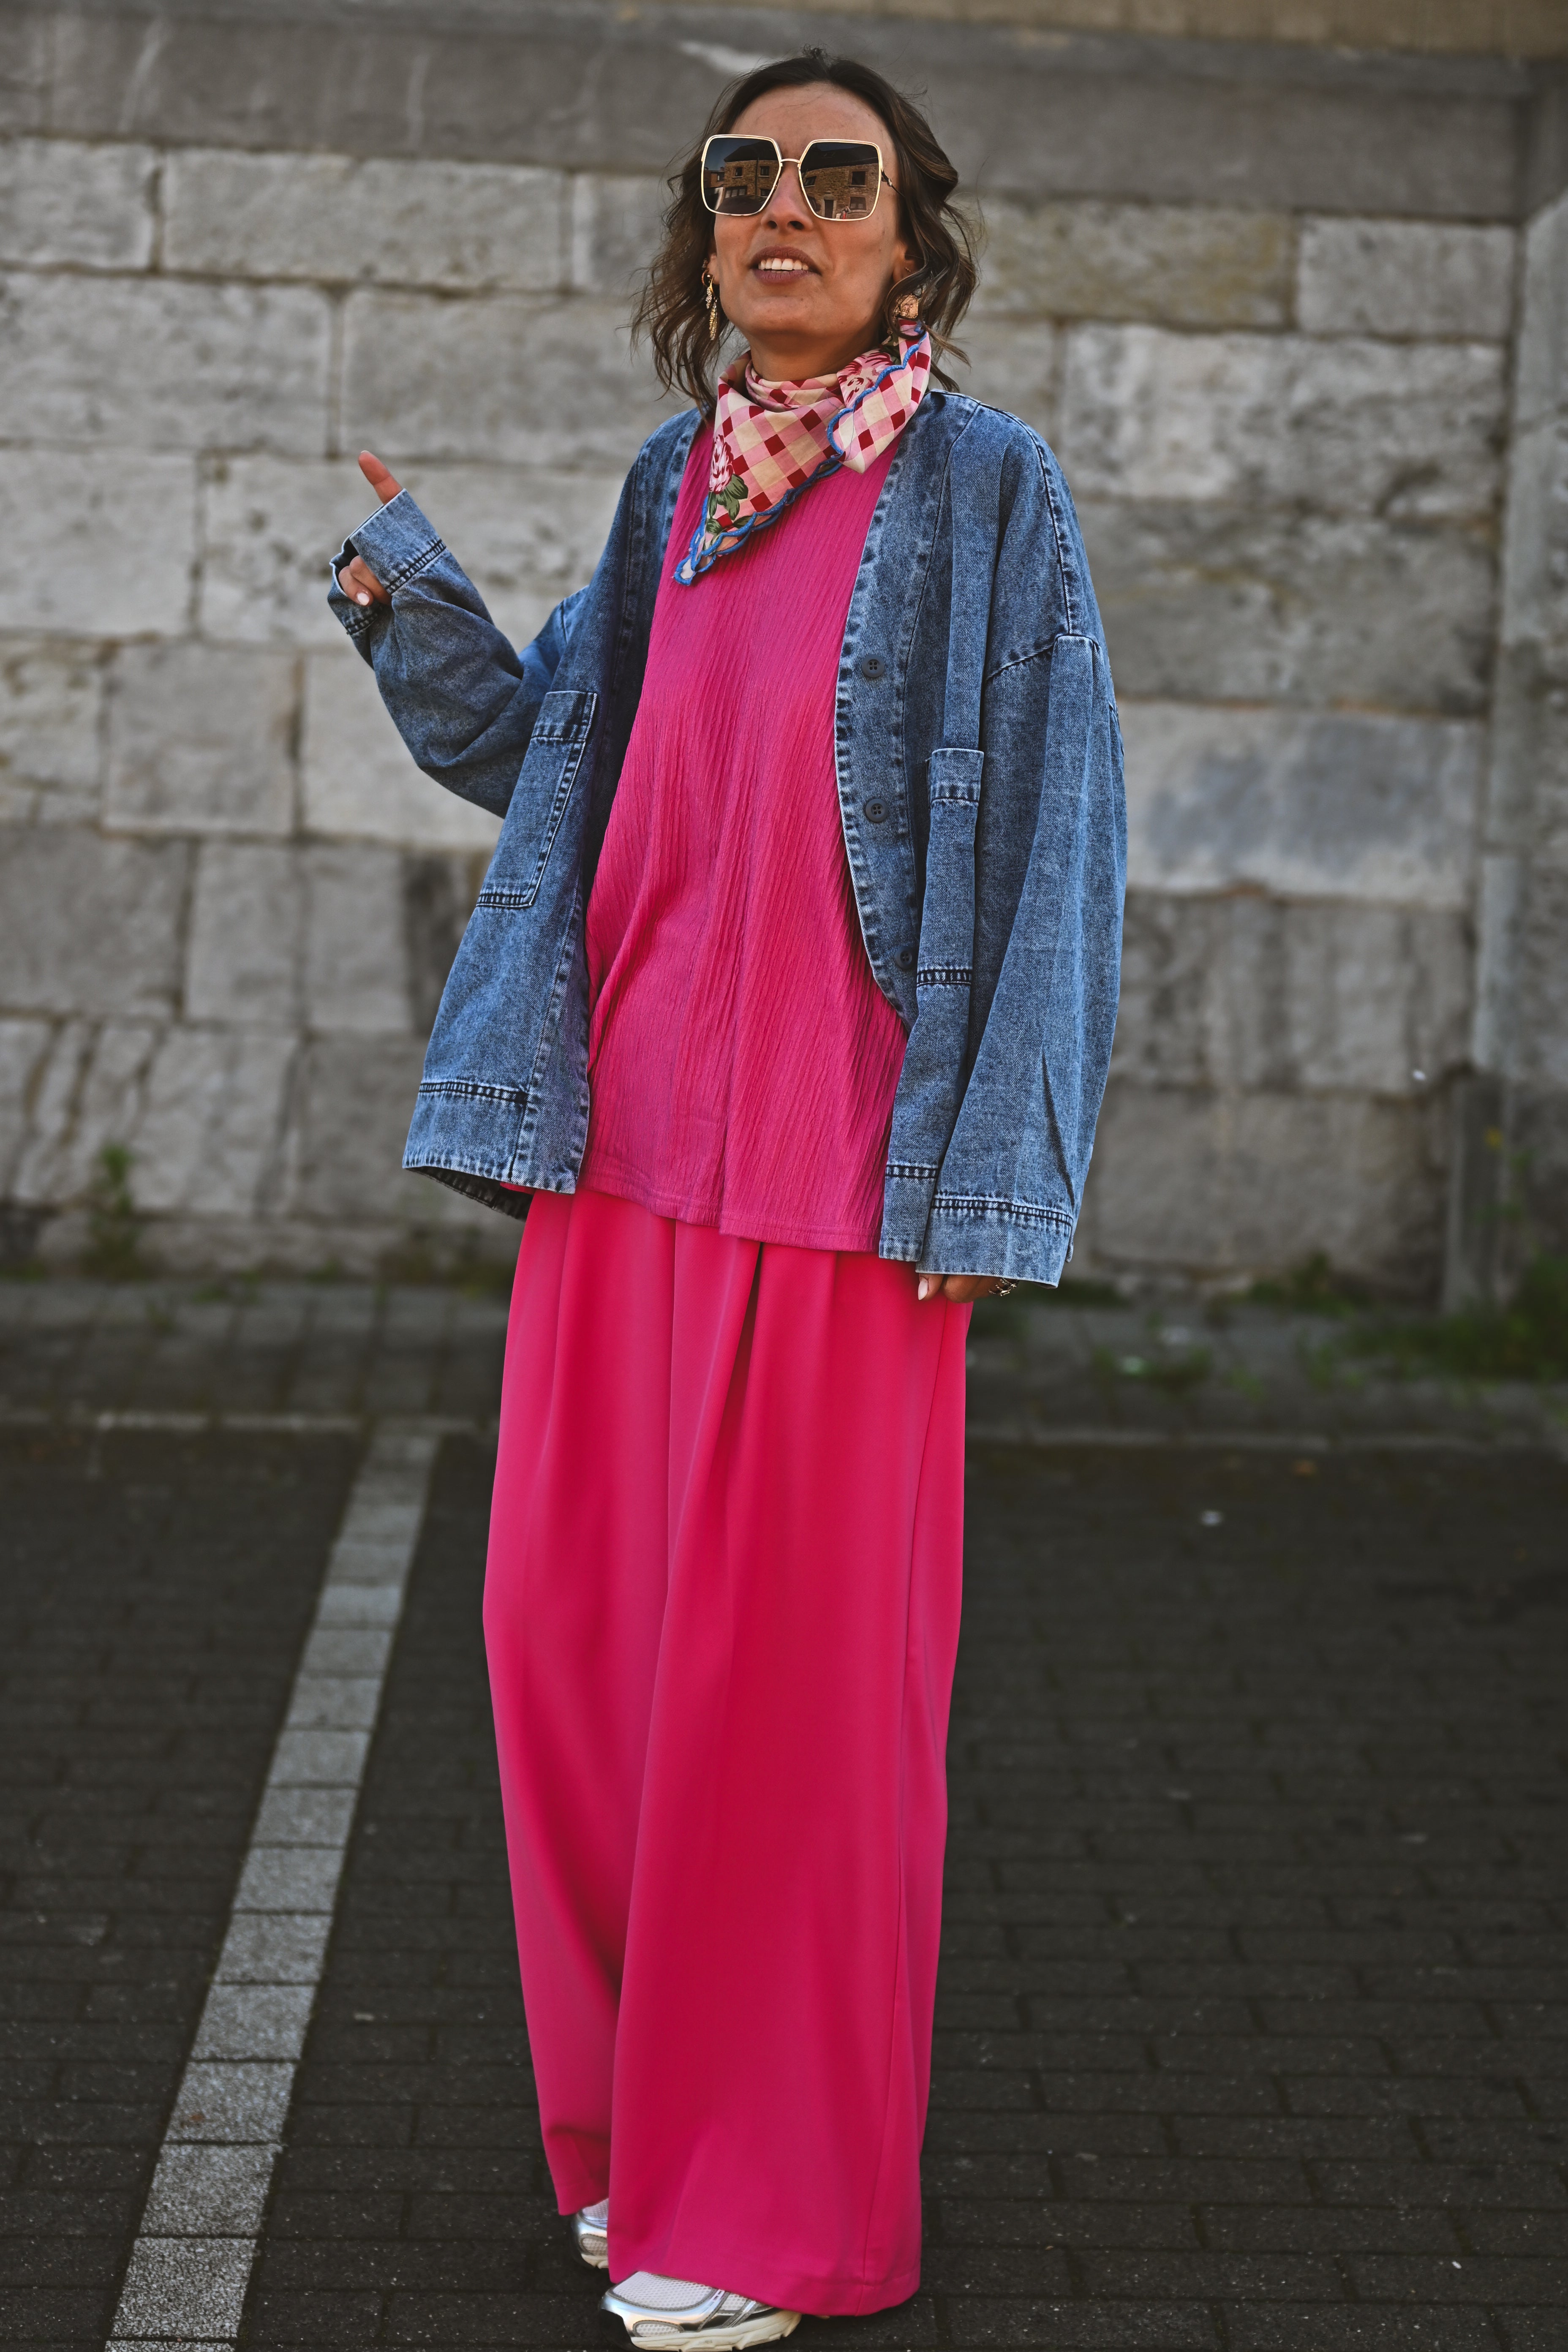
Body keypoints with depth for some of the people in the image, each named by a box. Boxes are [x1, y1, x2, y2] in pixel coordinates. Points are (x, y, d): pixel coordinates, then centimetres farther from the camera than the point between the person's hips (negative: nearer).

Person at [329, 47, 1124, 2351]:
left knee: (792, 1657, 0)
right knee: (571, 1632, 8)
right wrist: (401, 581, 5)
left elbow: (1050, 840, -6)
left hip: (833, 1162, -5)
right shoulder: (675, 484, 12)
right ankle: (654, 2117, 27)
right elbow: (543, 750, 20)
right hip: (633, 1131, 6)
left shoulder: (987, 487, -3)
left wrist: (986, 1181, -11)